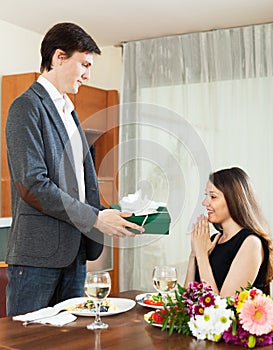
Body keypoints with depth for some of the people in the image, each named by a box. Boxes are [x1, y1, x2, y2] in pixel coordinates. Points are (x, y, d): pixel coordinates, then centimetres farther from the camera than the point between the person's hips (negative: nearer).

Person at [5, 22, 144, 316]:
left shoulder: (68, 111, 20)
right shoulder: (27, 107, -9)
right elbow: (33, 185, -18)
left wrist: (109, 216, 4)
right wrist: (95, 218, -16)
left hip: (74, 251, 9)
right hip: (38, 251, -8)